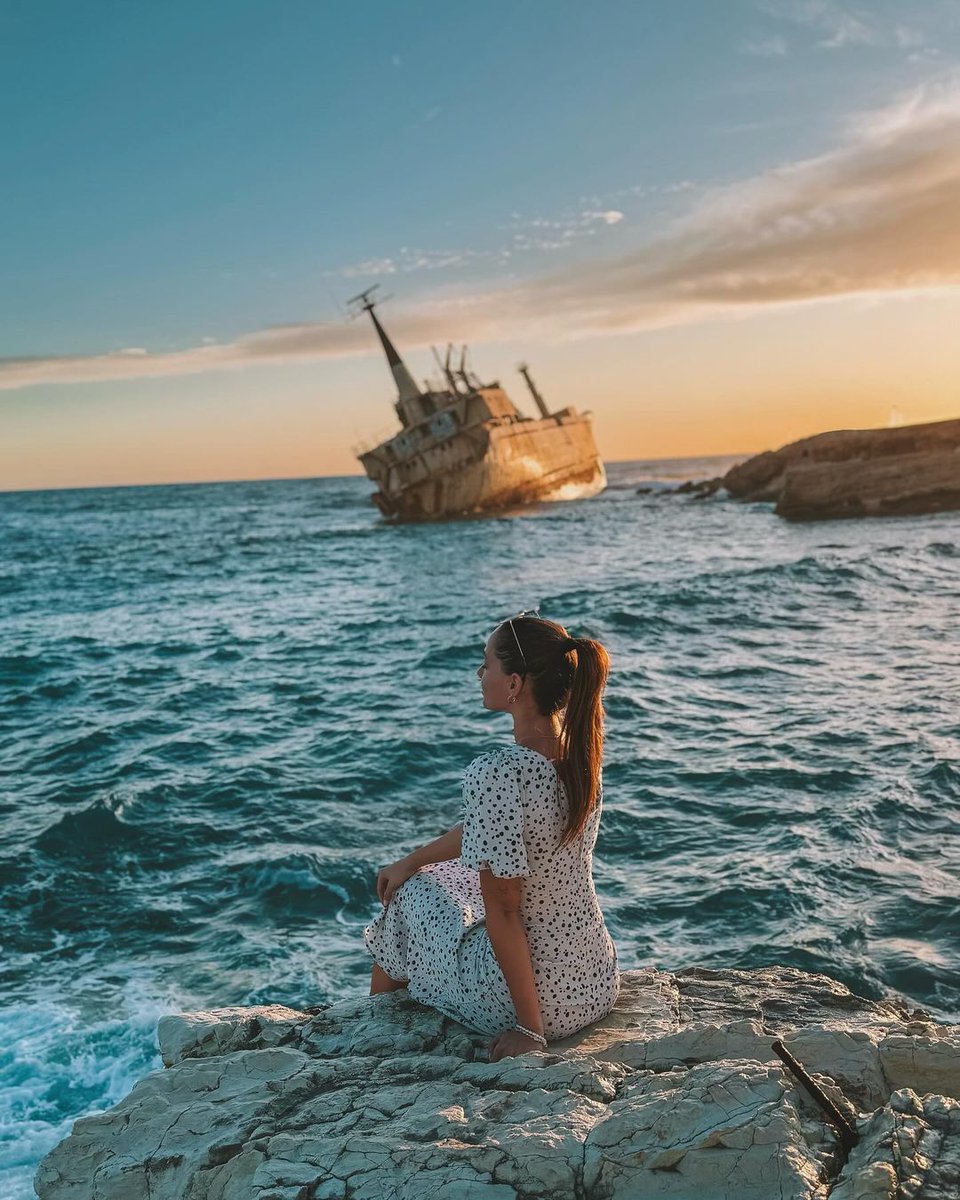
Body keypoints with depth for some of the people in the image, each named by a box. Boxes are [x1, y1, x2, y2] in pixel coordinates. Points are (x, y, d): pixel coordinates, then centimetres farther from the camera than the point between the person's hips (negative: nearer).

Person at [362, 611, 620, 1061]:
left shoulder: (495, 773, -27)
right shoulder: (581, 750, -2)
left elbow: (503, 910, -23)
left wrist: (529, 1029, -13)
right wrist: (412, 860, 22)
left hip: (540, 998, -7)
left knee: (409, 893, 17)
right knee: (450, 872, 27)